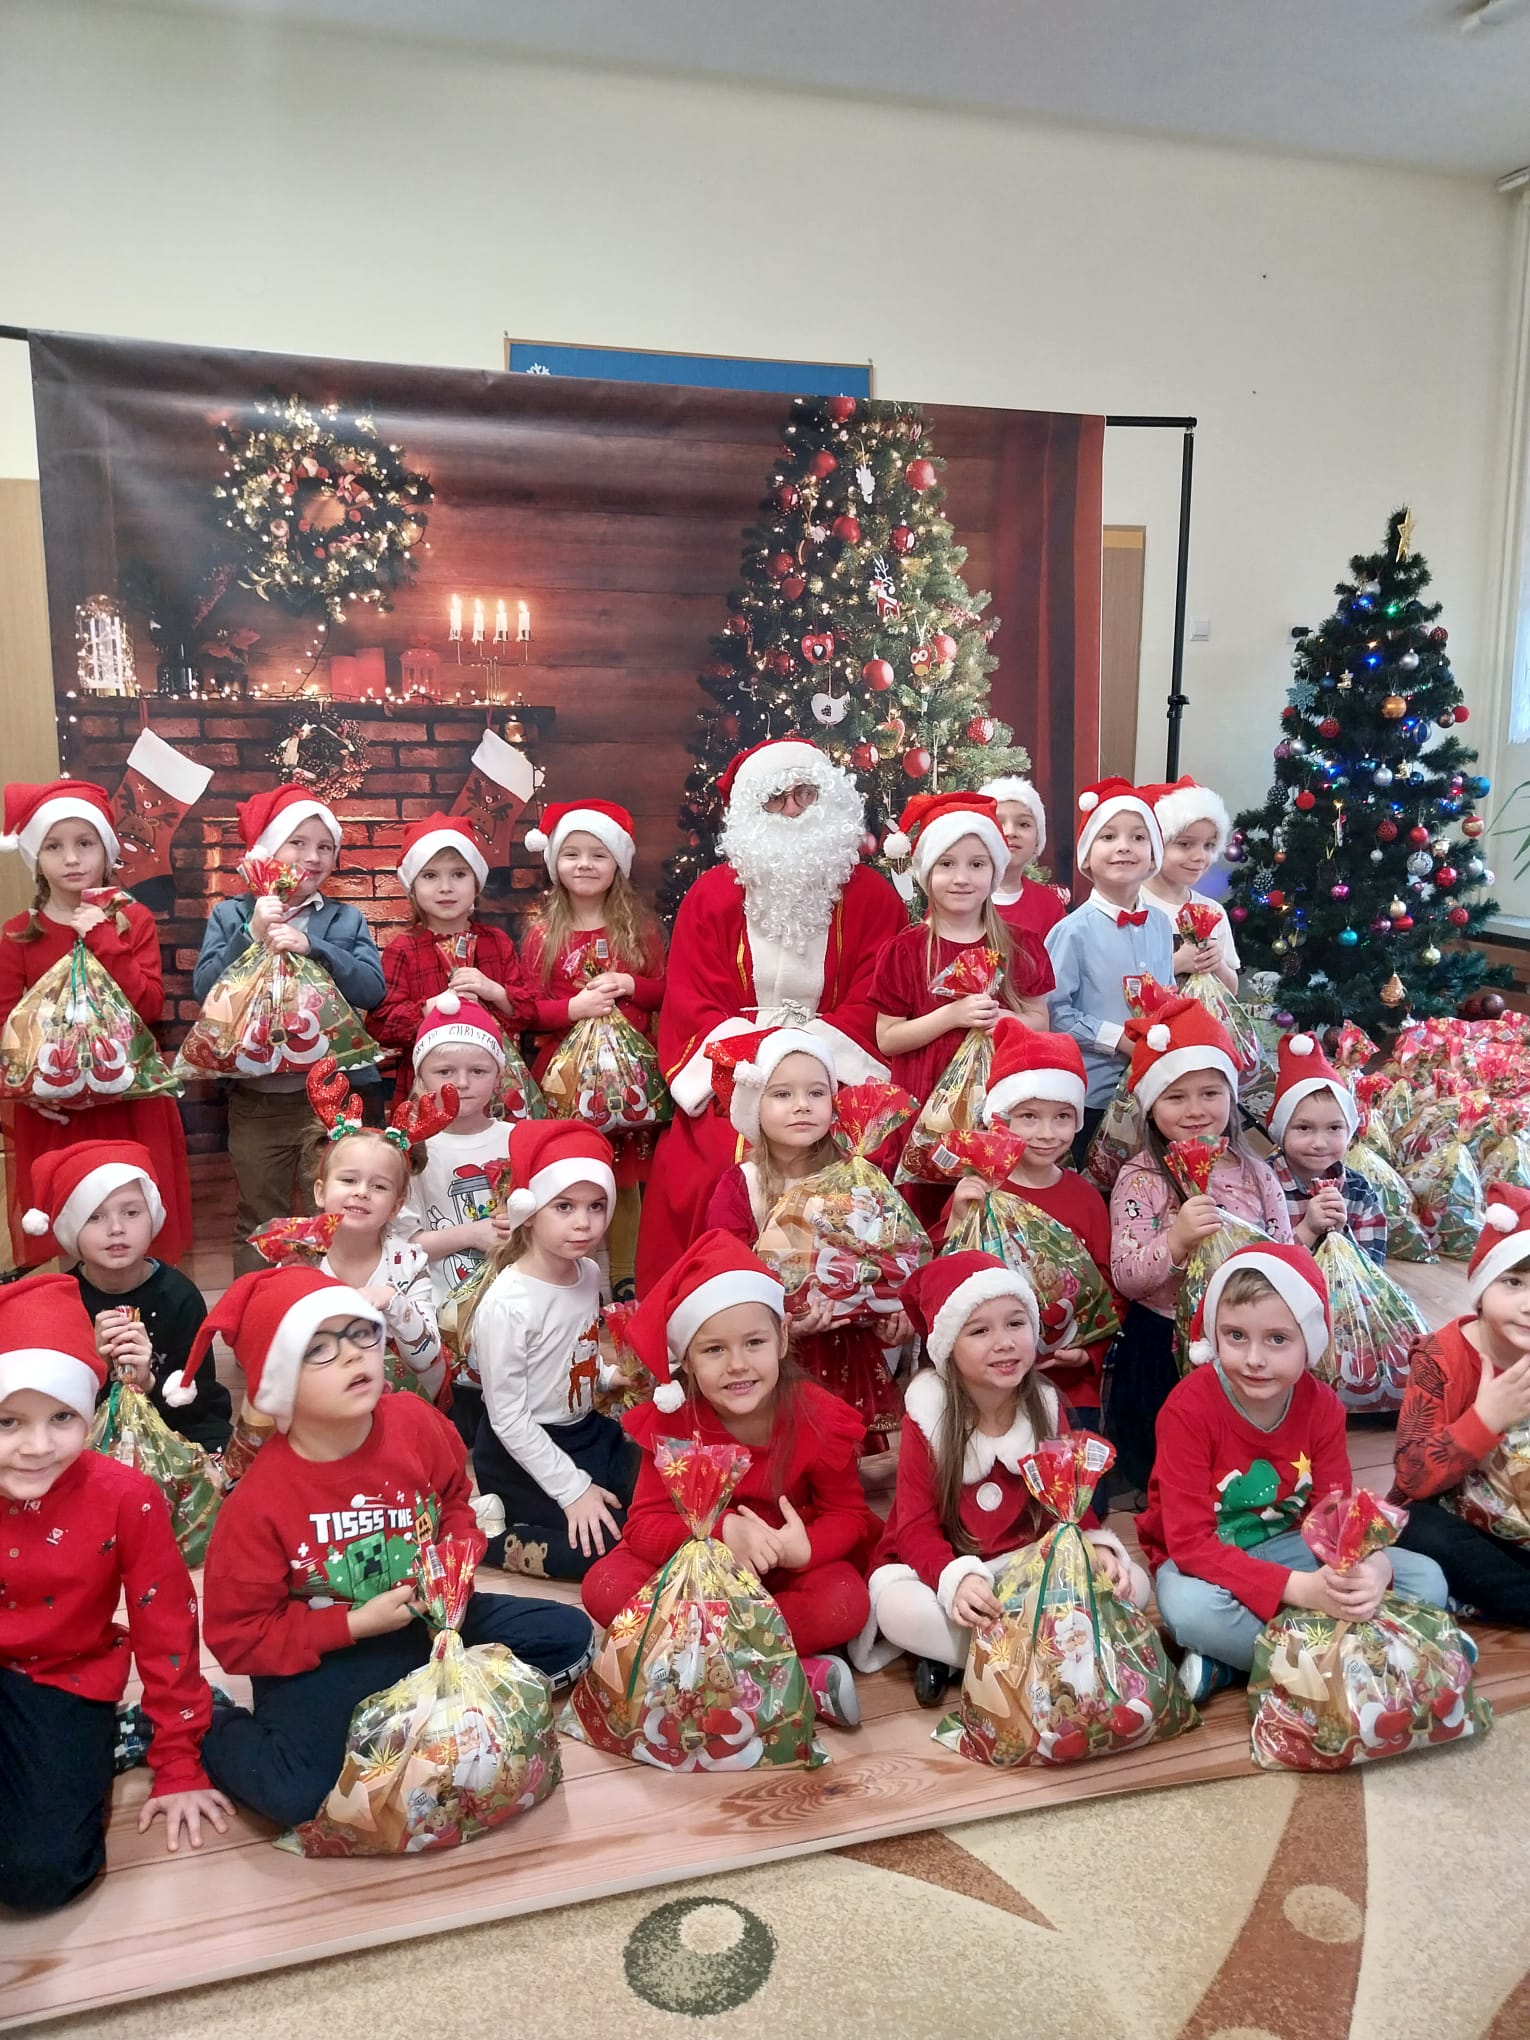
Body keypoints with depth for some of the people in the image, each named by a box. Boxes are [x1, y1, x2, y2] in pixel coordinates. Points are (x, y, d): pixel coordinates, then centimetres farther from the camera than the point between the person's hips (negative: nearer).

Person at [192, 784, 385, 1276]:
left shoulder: (346, 918, 4)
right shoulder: (230, 915, 4)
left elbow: (372, 988, -10)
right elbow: (205, 987, -7)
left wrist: (310, 947, -20)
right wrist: (252, 936, -18)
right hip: (254, 1096, 1)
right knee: (258, 1221, 14)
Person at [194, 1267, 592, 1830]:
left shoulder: (417, 1424, -12)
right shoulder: (258, 1502, -22)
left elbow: (456, 1501, 9)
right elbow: (237, 1637, -14)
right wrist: (355, 1624, -22)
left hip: (430, 1618, 5)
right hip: (323, 1656, -4)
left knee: (569, 1636, -4)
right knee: (296, 1794, -28)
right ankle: (211, 1731, 5)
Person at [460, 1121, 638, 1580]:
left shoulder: (589, 1273, -3)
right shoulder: (507, 1304, -26)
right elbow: (508, 1419, -21)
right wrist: (572, 1488, -19)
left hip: (588, 1431, 8)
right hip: (521, 1456, -8)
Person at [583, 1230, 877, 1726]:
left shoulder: (820, 1419, -17)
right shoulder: (670, 1420, -16)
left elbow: (849, 1515, -8)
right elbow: (644, 1523, -18)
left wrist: (805, 1548, -32)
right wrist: (721, 1531, -38)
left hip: (786, 1571, -1)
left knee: (847, 1603, -32)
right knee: (606, 1586, -27)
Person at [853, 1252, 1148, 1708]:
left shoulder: (1048, 1408, -3)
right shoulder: (927, 1416, -13)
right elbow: (916, 1528, -14)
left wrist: (1097, 1548, -22)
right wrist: (957, 1579, -36)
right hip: (945, 1568, -4)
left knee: (1131, 1584, -19)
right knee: (897, 1605, -35)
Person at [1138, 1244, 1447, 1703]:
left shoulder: (1322, 1406, -8)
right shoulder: (1188, 1409, -25)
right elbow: (1190, 1543, -28)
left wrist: (1370, 1569, -36)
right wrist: (1301, 1589, -39)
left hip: (1286, 1546, 6)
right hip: (1203, 1560, -5)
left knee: (1427, 1580, -10)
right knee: (1187, 1605, -40)